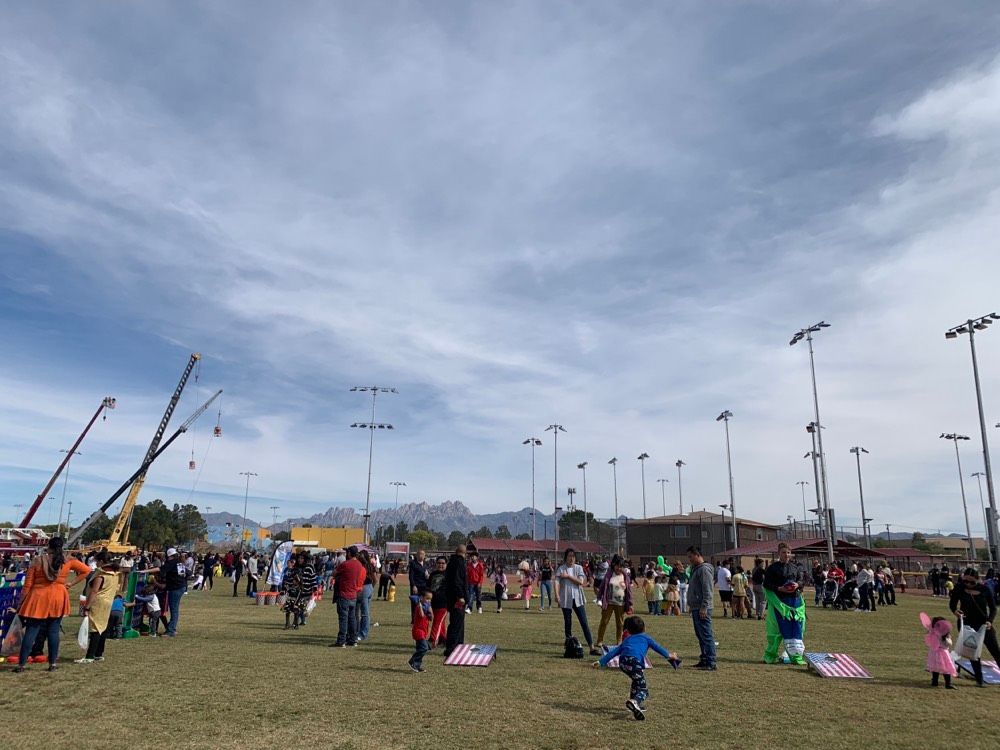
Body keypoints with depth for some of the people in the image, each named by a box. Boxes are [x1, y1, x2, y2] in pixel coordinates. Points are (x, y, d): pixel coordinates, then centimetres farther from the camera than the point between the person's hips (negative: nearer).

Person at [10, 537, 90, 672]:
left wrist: (21, 603, 5)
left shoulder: (37, 561, -4)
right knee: (53, 631, 8)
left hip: (38, 599, -1)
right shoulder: (68, 561, -1)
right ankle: (52, 664, 10)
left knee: (31, 631, 6)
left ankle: (21, 664, 6)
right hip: (58, 599, 1)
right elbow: (86, 570, 2)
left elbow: (27, 584, -2)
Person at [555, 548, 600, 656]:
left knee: (584, 623, -2)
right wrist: (557, 595, -26)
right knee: (567, 623, 6)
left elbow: (580, 581, -8)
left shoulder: (578, 568, 5)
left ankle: (591, 648, -2)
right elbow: (557, 582, -12)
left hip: (578, 599, 1)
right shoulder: (561, 569, -1)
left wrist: (568, 576, -13)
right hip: (566, 600, -1)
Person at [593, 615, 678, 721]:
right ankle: (634, 701, -29)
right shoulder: (645, 637, 28)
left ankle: (635, 704, 31)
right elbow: (657, 647, 28)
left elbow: (614, 652, 26)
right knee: (643, 690, 0)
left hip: (622, 662, 5)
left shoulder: (626, 640, 34)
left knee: (637, 680, 32)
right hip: (635, 662, -5)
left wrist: (601, 662, 22)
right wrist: (669, 655, 44)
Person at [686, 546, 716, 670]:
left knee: (706, 636, -8)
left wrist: (704, 607, -23)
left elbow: (707, 591, -19)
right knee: (700, 636, 14)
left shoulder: (704, 569, -13)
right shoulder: (695, 569, 18)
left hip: (702, 609, -10)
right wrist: (691, 605, 19)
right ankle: (704, 659, 21)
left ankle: (710, 663, -6)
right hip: (695, 608, 10)